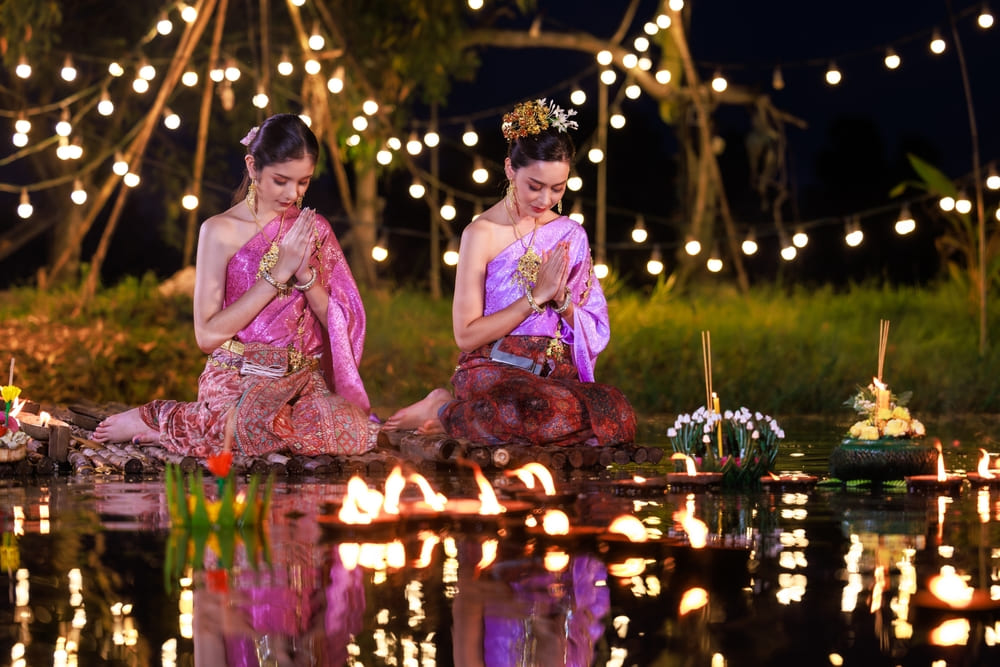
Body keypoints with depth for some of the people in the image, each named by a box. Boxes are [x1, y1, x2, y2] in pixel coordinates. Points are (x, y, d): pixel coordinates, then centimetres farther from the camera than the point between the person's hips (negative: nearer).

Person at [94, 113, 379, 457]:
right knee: (264, 431, -41)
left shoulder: (313, 229, 11)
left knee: (355, 432, -30)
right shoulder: (222, 231, -3)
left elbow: (337, 322, 10)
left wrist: (305, 274, -9)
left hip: (303, 380, 5)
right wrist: (277, 274, -12)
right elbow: (207, 335, -9)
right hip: (238, 379, -5)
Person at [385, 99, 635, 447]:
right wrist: (536, 296, -9)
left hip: (556, 375, 5)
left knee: (618, 415, -31)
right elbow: (466, 334, -6)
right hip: (492, 372, -5)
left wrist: (562, 299, -6)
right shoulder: (482, 233, -2)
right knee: (559, 414, -40)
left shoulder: (570, 234, 13)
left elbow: (593, 331, 15)